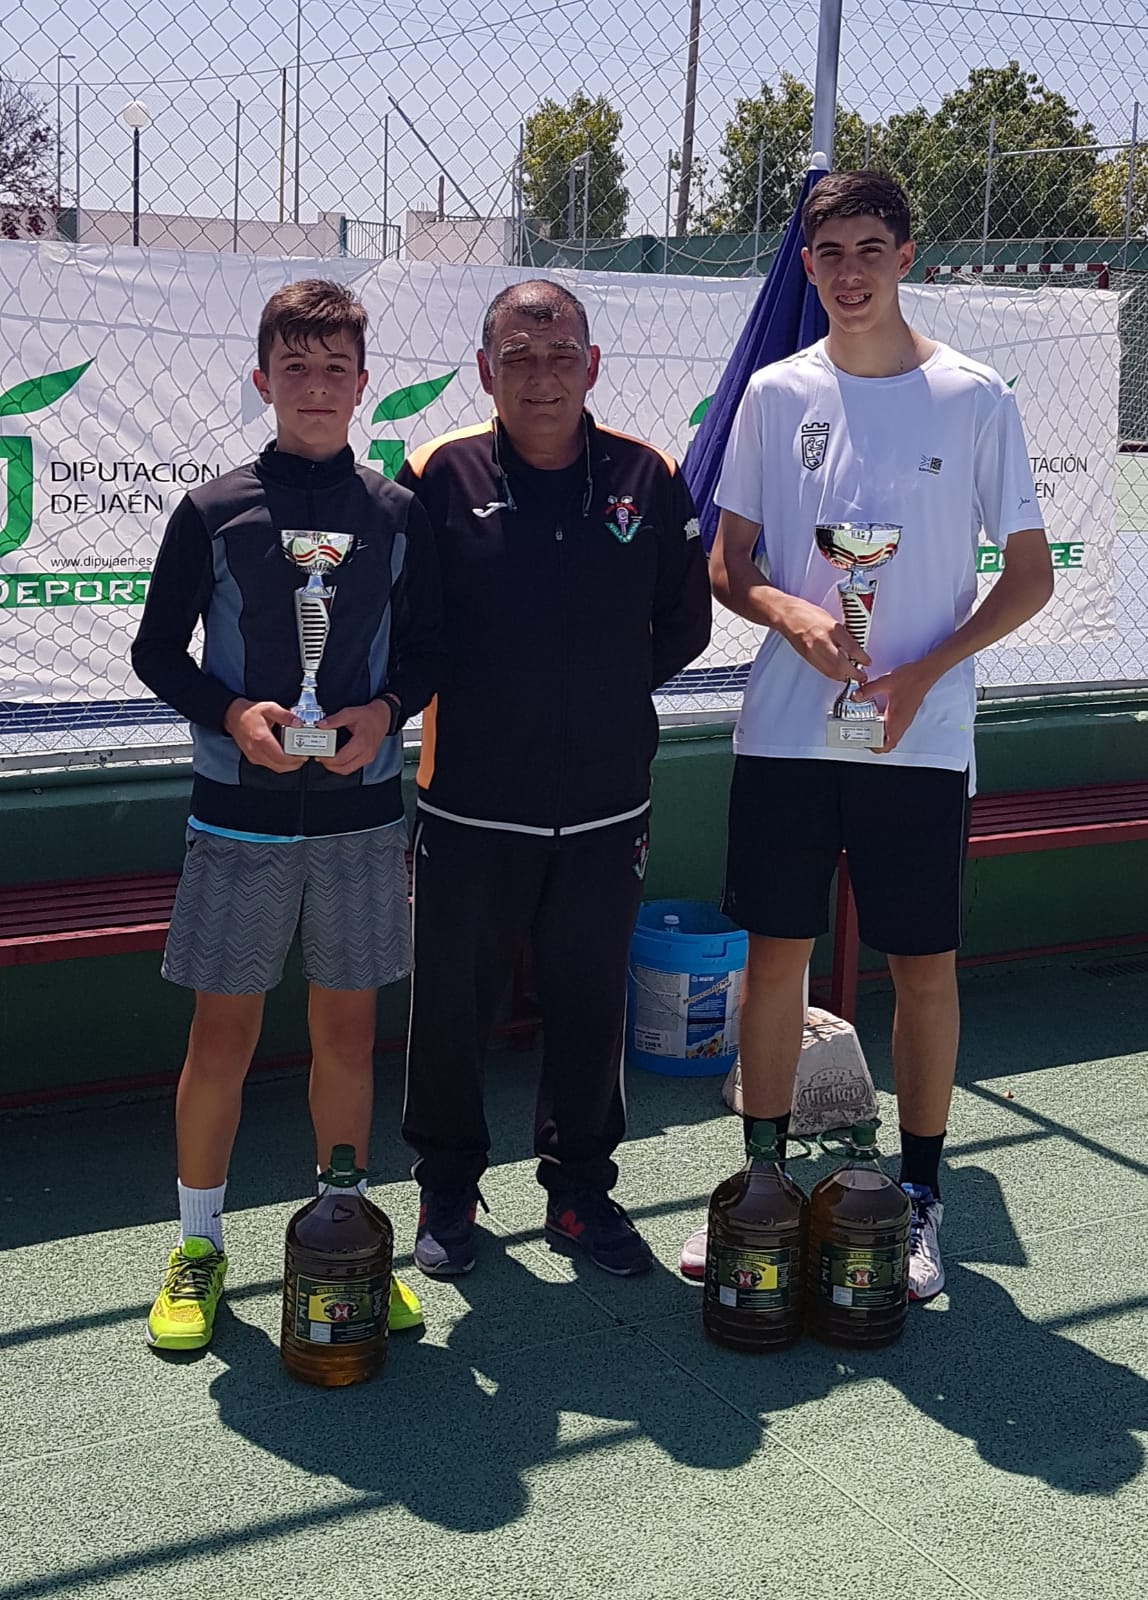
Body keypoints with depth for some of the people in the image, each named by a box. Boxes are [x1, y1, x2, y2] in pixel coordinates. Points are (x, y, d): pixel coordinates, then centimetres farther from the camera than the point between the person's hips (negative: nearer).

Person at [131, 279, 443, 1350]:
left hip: (361, 808, 2)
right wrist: (231, 714, -14)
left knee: (347, 1030, 9)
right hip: (240, 810, -2)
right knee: (222, 1032, 3)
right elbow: (155, 650, 3)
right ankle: (197, 1249, 19)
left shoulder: (399, 513, 4)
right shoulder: (213, 512, -1)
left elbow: (429, 649, 9)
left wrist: (384, 711, -11)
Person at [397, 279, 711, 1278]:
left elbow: (683, 624, 9)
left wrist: (610, 692, 4)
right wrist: (469, 700, -1)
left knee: (590, 1005, 13)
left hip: (605, 807, 2)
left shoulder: (646, 478, 1)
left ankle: (582, 1190, 30)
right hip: (471, 807, -1)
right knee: (453, 1004, 10)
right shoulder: (440, 475, -5)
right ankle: (448, 1191, 29)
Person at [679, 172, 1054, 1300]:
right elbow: (727, 566, 9)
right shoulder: (775, 394, 6)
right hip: (785, 729, 2)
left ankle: (919, 1198, 21)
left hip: (920, 738, -2)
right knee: (775, 952, 7)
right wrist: (793, 615, -12)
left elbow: (1029, 574, 1)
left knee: (924, 964, 5)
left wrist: (926, 669, -12)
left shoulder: (971, 397, -1)